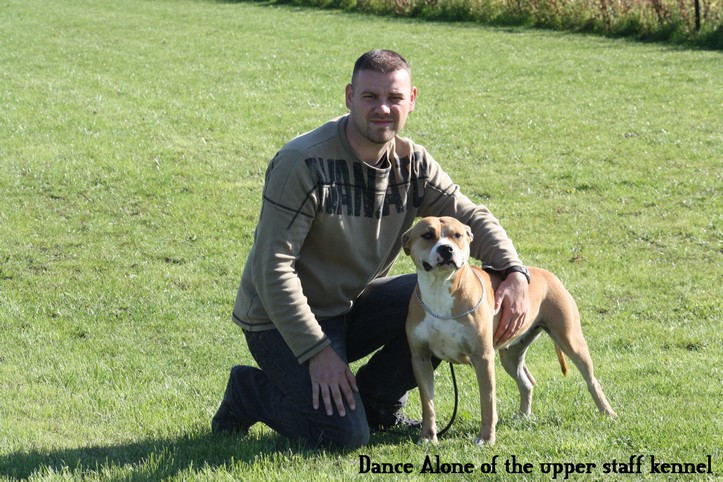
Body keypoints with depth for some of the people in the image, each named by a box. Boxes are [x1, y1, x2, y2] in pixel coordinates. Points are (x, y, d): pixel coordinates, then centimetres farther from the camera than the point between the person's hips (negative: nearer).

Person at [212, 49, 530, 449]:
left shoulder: (412, 162, -3)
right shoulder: (303, 163, -24)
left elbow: (471, 217, -1)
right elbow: (272, 268, -25)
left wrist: (514, 273, -22)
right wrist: (318, 352, -27)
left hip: (353, 304, 7)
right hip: (282, 321, -7)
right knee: (345, 435, -23)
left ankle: (378, 403, 5)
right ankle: (249, 393, 6)